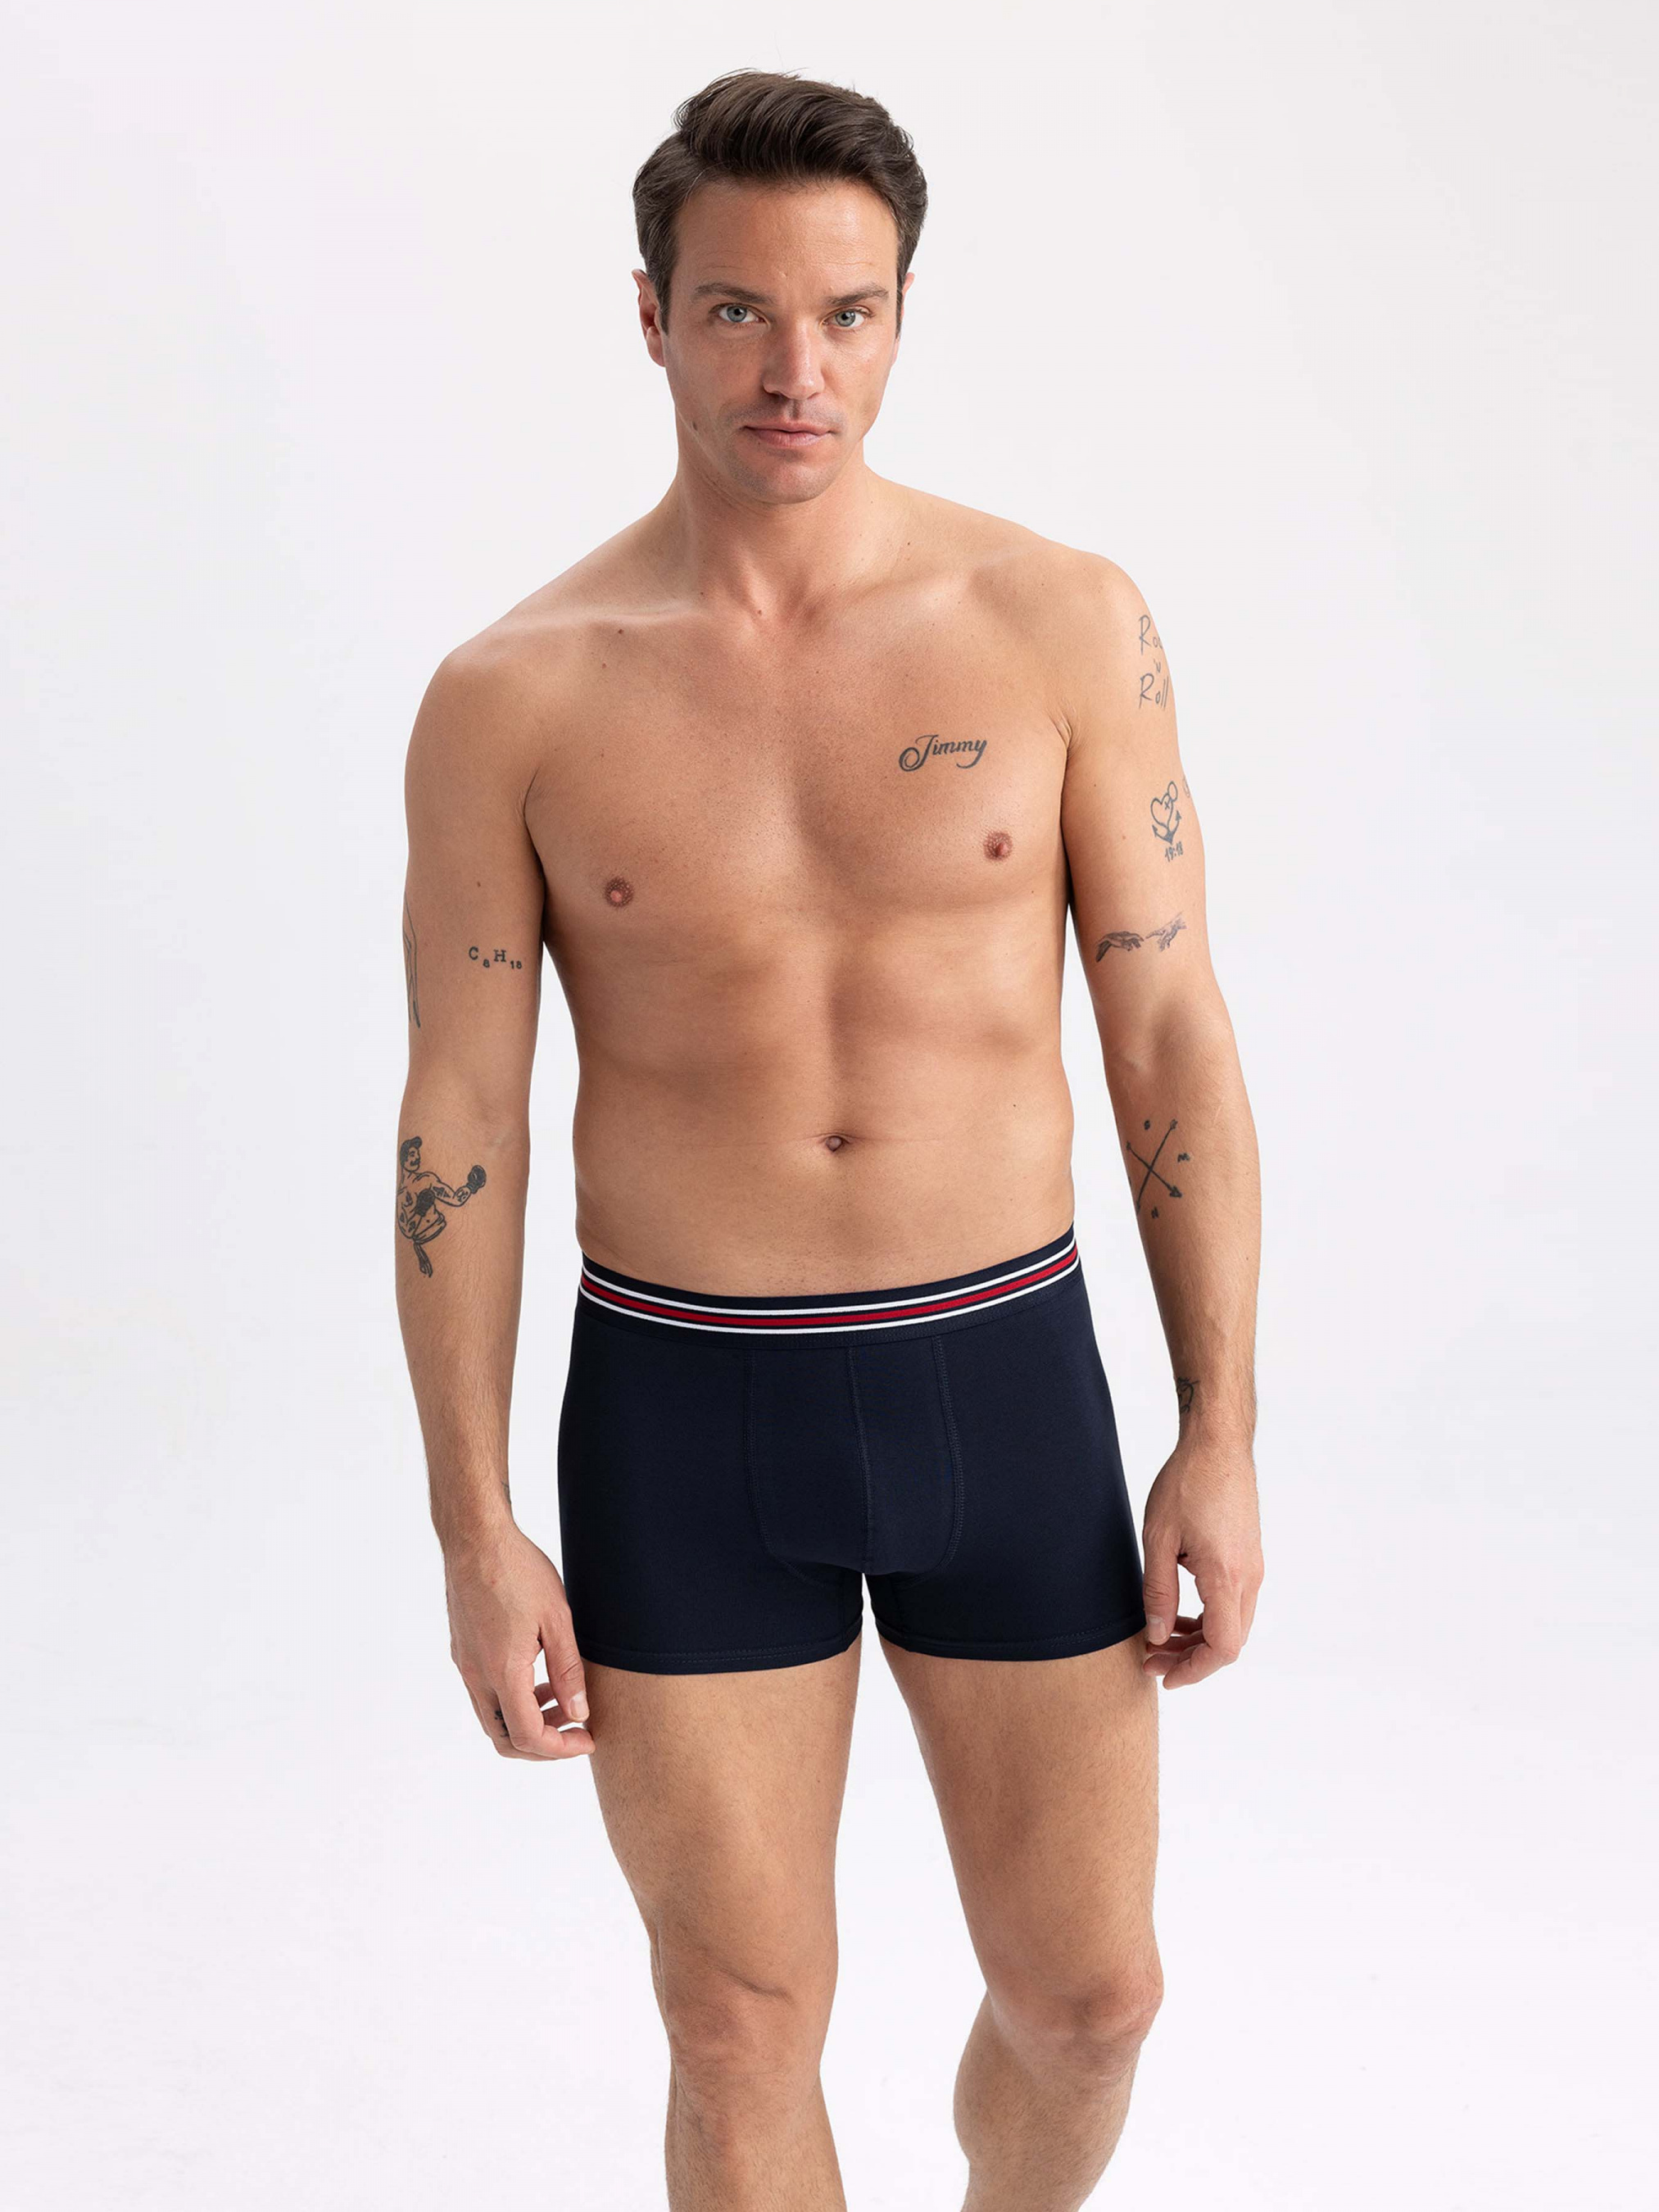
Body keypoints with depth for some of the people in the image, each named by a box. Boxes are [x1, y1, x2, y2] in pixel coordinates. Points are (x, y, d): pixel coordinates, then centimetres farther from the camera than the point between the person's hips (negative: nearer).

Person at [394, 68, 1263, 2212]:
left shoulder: (1062, 624, -5)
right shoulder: (513, 699, -6)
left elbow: (1170, 1033, -1)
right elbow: (460, 1119, -2)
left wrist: (1222, 1435, -3)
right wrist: (472, 1531, -3)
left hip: (1001, 1379, 1)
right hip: (683, 1413, -1)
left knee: (1087, 1993, 13)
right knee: (742, 2032, 9)